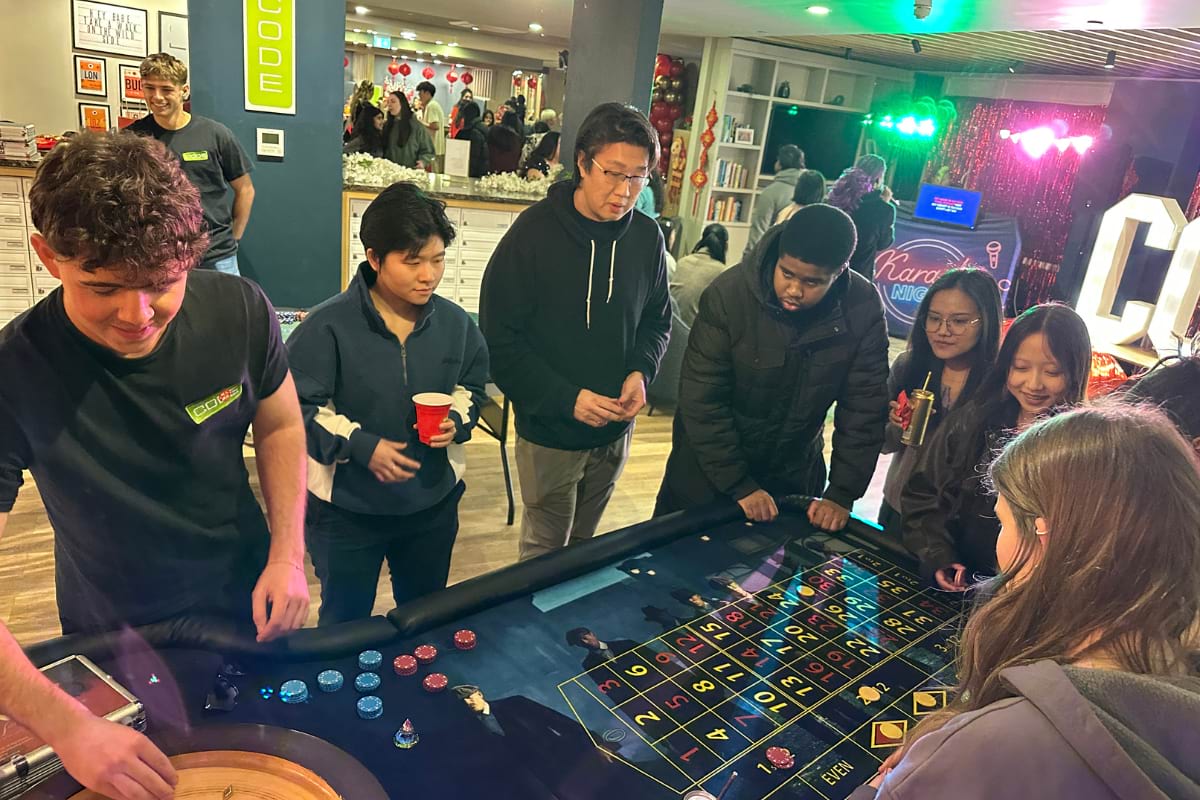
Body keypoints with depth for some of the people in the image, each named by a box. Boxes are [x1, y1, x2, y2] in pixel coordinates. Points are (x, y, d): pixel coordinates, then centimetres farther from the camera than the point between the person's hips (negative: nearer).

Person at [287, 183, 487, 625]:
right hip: (347, 508, -4)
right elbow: (298, 406, -14)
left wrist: (457, 420, -11)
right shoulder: (328, 325, -18)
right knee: (344, 625, 18)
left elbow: (472, 386, 10)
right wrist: (360, 446, -24)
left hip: (433, 503, 4)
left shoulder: (455, 322, -5)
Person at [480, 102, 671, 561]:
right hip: (549, 432, -4)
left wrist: (641, 370, -10)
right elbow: (500, 339, -15)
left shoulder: (647, 236, -3)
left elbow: (657, 320, 10)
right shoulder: (535, 232, -16)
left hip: (614, 430, 4)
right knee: (544, 553, 11)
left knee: (584, 547, 24)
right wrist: (566, 398, -22)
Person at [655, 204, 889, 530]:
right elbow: (701, 399, -21)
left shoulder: (863, 310, -17)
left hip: (794, 473, 2)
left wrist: (842, 494, -14)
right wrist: (739, 485, -22)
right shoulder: (729, 293, -24)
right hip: (708, 469, -2)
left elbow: (863, 408, -10)